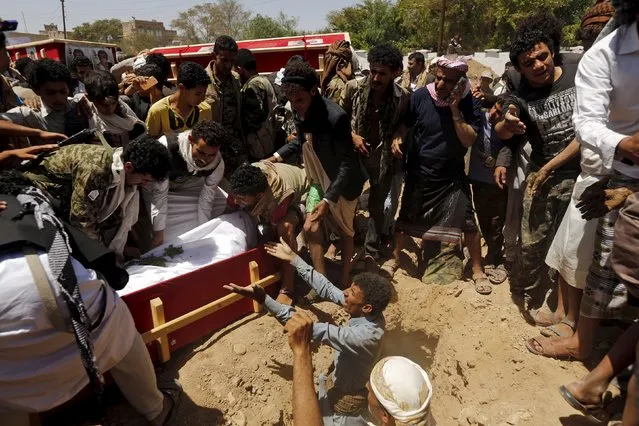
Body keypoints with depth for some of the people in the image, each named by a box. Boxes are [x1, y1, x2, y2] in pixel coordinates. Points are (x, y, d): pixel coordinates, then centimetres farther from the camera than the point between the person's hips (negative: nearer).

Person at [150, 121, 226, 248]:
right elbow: (159, 193, -36)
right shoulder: (166, 146, -42)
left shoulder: (217, 163, -29)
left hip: (190, 184, 3)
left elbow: (206, 199, -18)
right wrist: (158, 234, -34)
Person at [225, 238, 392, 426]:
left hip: (346, 398, -7)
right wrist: (292, 258, -12)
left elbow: (312, 329, -41)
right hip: (342, 382, 7)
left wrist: (263, 299, -46)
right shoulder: (370, 314, -16)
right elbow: (328, 289, -12)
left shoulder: (363, 335, -39)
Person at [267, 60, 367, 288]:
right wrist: (278, 156, -3)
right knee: (310, 228, 1)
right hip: (319, 180, 6)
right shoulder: (301, 113, -9)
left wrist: (328, 199, -28)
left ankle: (344, 281, 32)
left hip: (342, 183, -6)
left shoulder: (335, 117, -31)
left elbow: (347, 163, -28)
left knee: (345, 230, 13)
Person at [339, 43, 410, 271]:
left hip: (384, 156, -1)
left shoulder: (403, 97, -12)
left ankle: (372, 251, 21)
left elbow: (404, 122, 4)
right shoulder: (354, 87, -11)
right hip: (354, 152, 1)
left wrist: (397, 137, -16)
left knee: (377, 204, 9)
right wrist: (352, 136, -14)